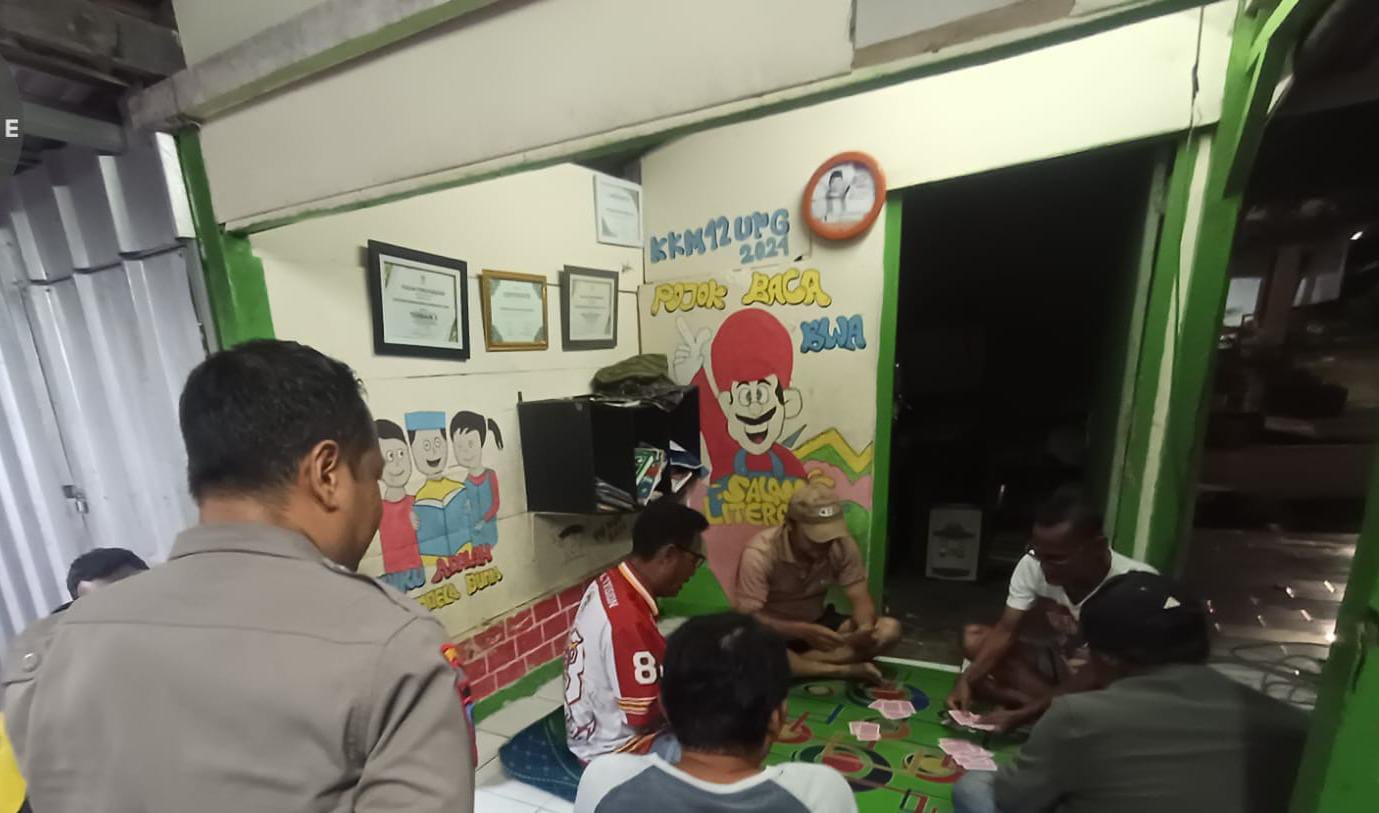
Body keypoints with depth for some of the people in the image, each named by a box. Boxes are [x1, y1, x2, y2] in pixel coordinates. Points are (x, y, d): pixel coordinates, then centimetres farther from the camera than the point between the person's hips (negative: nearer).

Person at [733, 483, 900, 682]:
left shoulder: (843, 546, -15)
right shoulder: (760, 554, -28)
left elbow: (861, 599, -11)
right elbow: (747, 618, -29)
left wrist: (865, 627, -34)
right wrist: (803, 631, -41)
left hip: (817, 624, 4)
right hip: (773, 631, -4)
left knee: (890, 629, -15)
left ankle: (799, 663, -20)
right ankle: (847, 670, -21)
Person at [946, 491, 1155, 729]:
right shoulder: (1033, 564, -20)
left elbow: (1095, 677, -28)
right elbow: (1005, 630, -16)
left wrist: (1020, 715, -34)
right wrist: (966, 679, -31)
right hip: (1057, 665, 5)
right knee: (973, 637, -15)